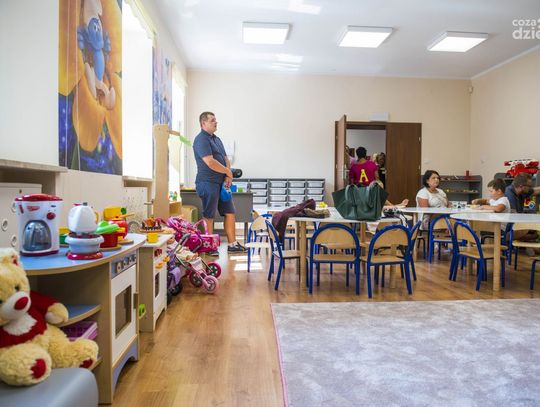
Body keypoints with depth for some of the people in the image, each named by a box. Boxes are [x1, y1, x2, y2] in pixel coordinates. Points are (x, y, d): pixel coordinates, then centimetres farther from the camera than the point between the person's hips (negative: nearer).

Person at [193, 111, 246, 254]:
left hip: (222, 183, 9)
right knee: (209, 216, -1)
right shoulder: (201, 139, -12)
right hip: (208, 182, -9)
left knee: (230, 213, 11)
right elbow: (210, 162, -21)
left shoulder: (216, 139, 18)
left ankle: (232, 244, 19)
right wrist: (228, 172, -9)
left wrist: (228, 176, -1)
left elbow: (225, 159, 17)